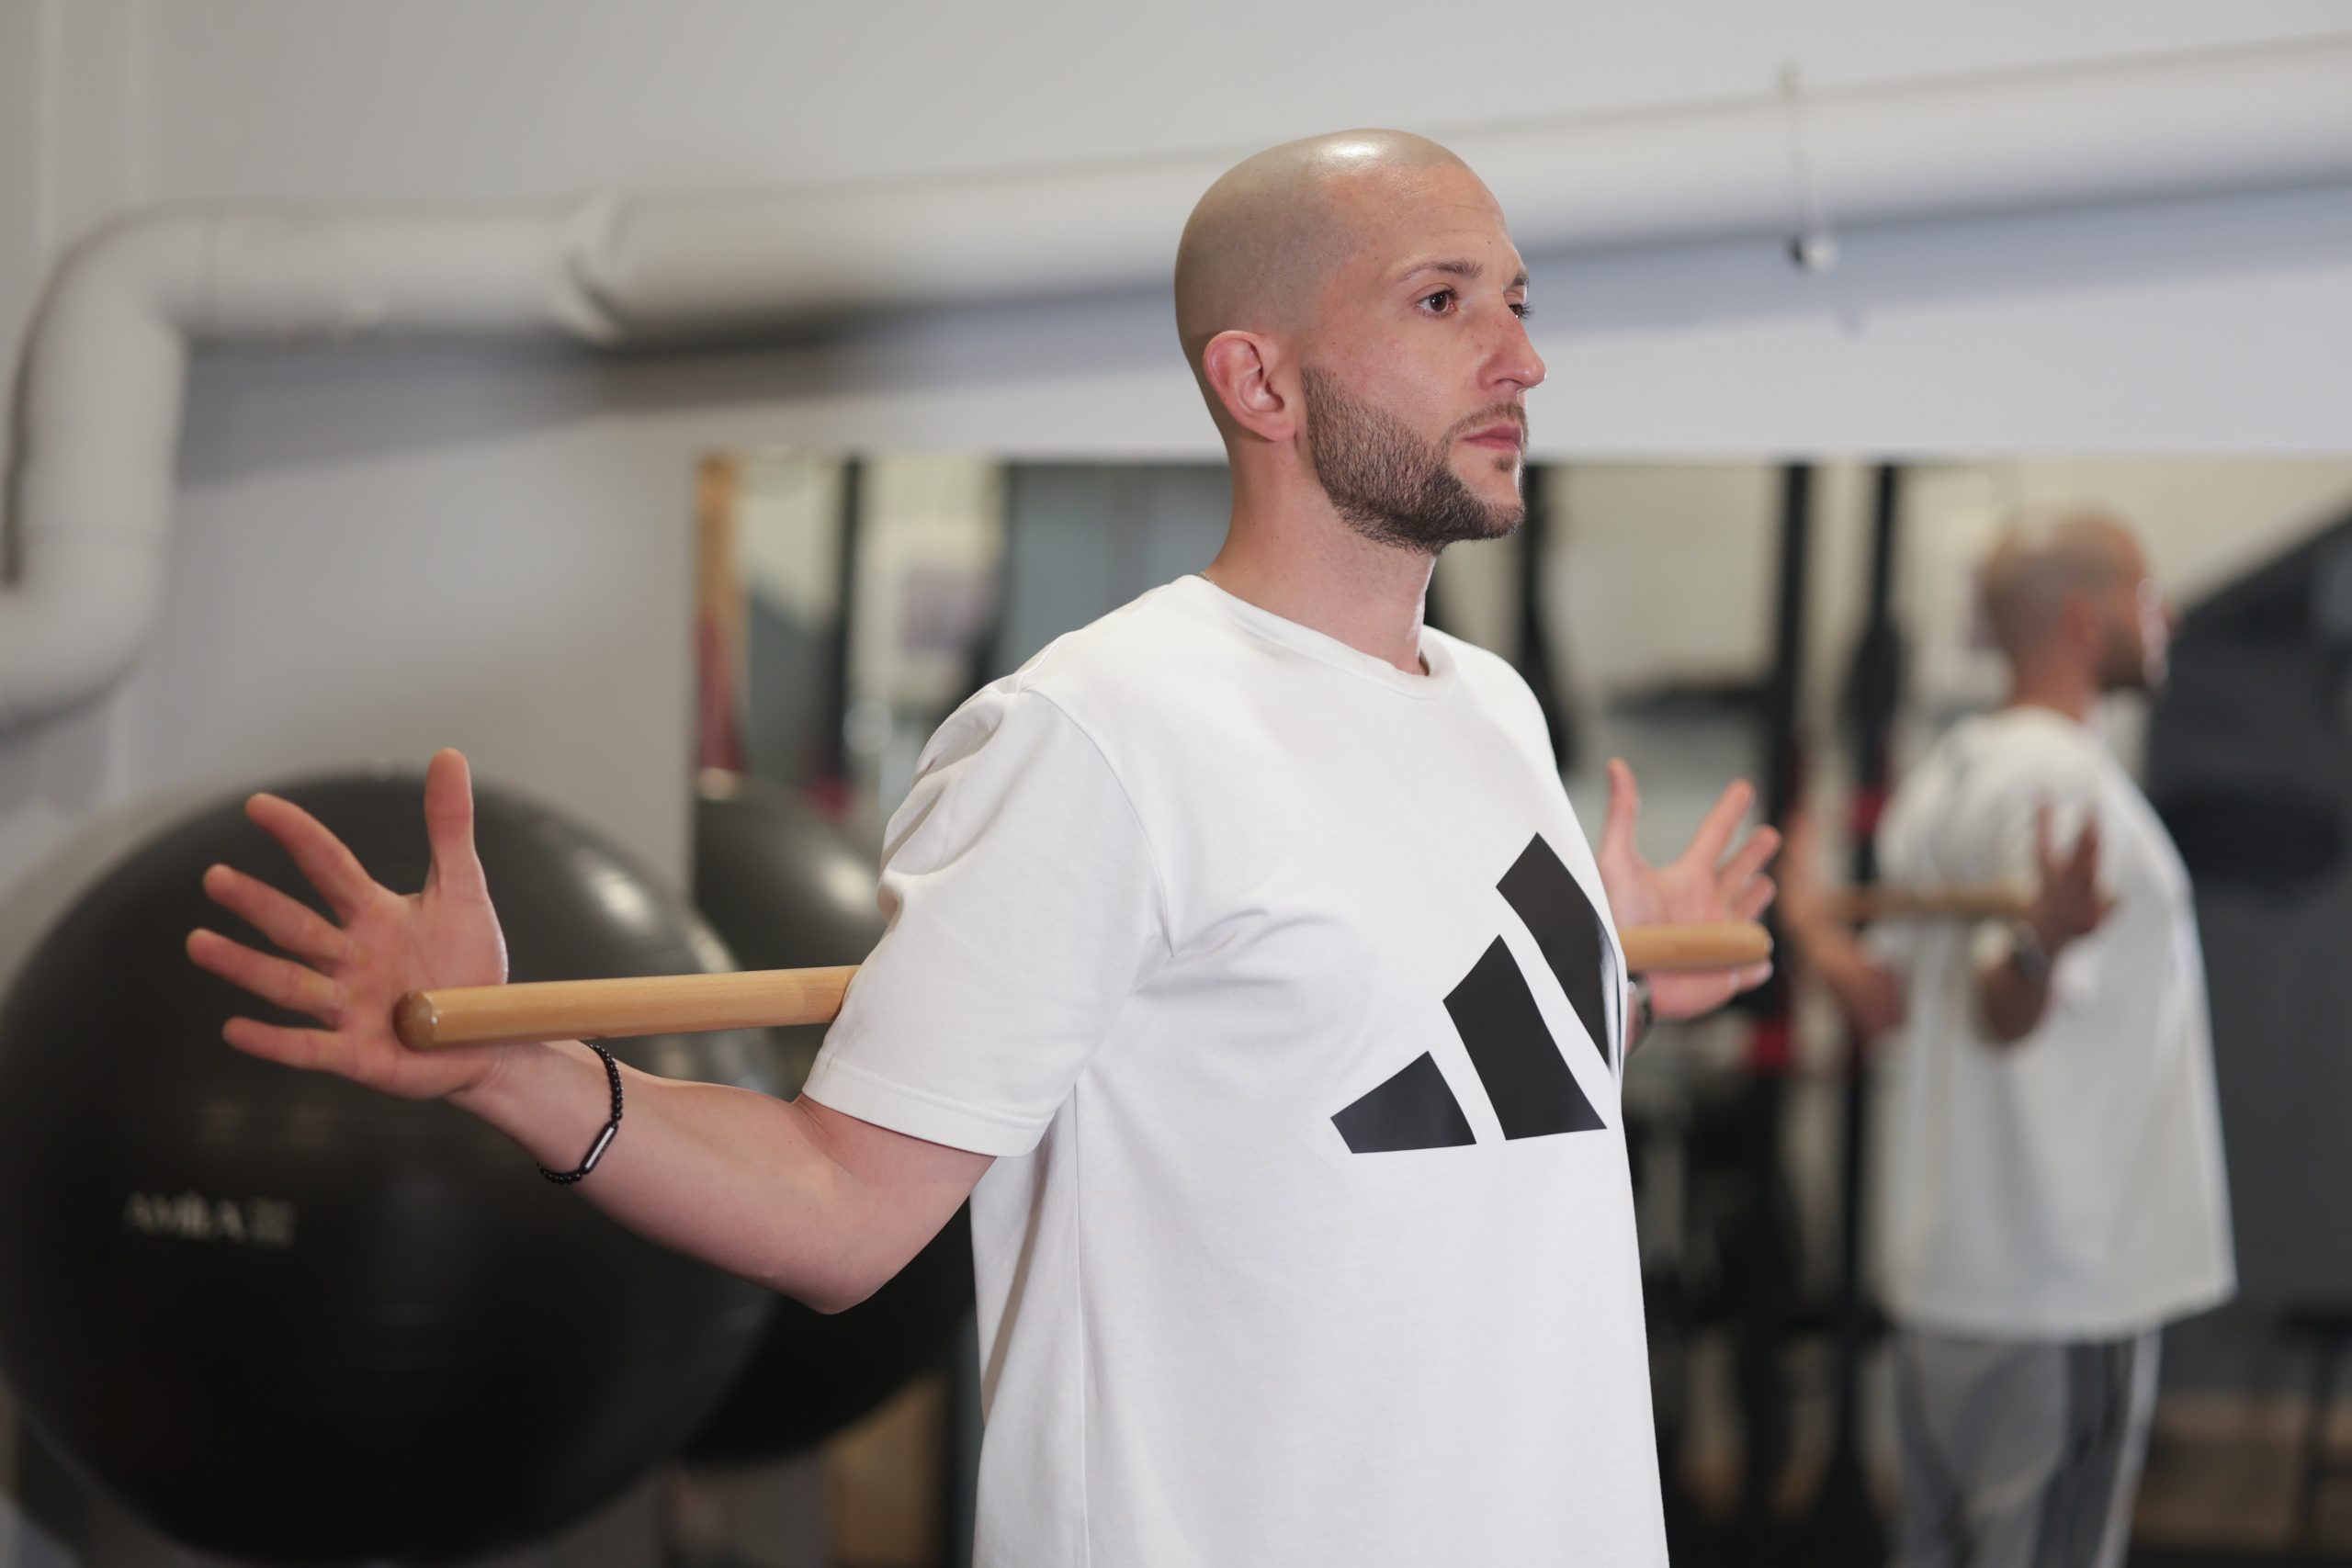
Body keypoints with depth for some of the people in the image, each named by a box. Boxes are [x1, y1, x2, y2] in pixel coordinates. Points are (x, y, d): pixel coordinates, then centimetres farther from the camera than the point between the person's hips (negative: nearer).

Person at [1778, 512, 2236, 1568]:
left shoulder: (1942, 778, 11)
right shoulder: (2061, 778, -16)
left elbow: (1887, 1001, 9)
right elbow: (2003, 1010, -27)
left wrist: (1805, 928, 24)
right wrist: (2046, 943, -46)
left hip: (1941, 1259, 9)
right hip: (2065, 1277, -9)